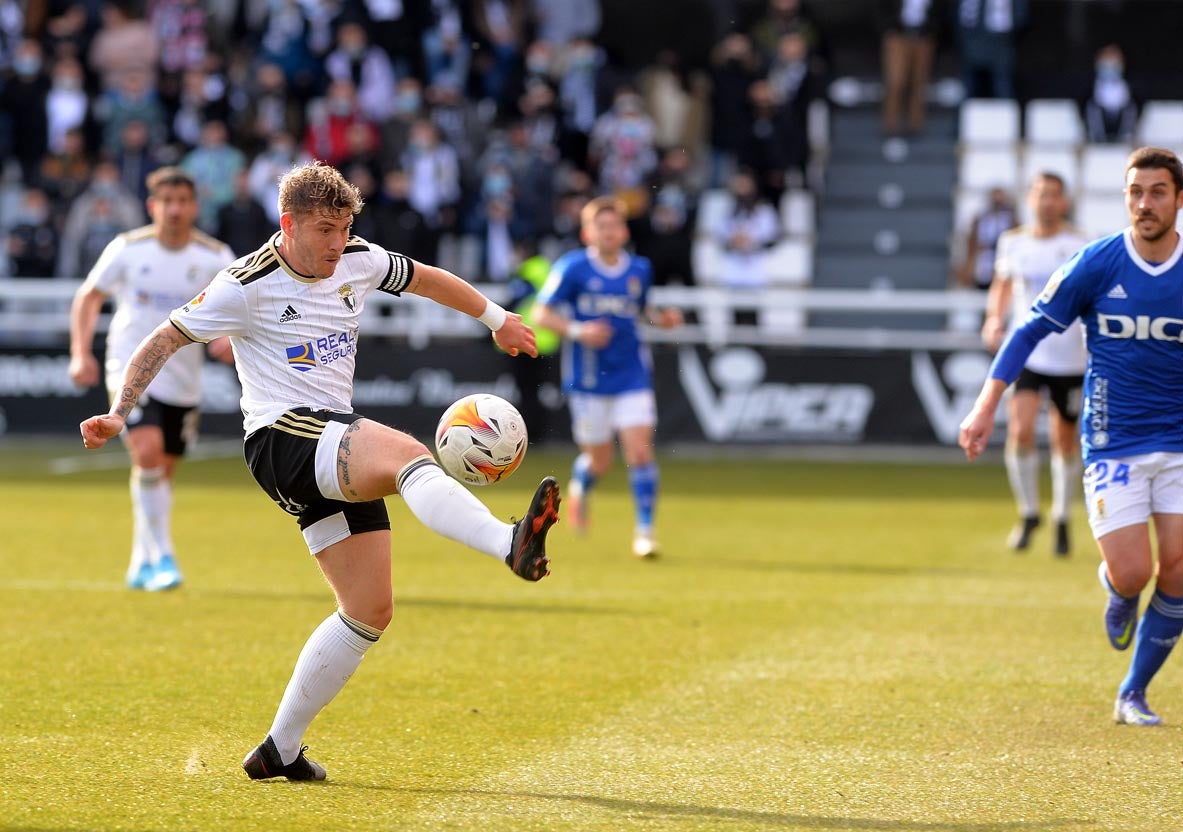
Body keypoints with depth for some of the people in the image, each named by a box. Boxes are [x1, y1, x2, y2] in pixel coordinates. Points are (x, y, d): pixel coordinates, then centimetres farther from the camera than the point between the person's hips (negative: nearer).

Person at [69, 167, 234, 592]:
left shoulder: (215, 257, -4)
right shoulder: (127, 249, -6)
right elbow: (88, 297, 5)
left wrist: (229, 337, -20)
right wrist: (81, 353, -5)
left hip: (183, 380, 3)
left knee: (163, 473, 10)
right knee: (148, 453, -23)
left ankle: (141, 565, 26)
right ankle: (161, 556, -17)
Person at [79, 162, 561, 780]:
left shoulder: (359, 263, 8)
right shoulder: (248, 285, -8)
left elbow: (427, 280, 28)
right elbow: (162, 342, -1)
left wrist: (497, 319, 35)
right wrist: (118, 415, -10)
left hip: (340, 441, 8)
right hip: (282, 436, -8)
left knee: (369, 612, 3)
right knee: (408, 453, -36)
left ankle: (280, 749, 12)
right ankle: (512, 546, -63)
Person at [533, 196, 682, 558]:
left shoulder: (639, 269, 4)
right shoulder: (572, 267, -7)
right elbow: (541, 314, -5)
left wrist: (662, 319, 1)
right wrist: (576, 331, -20)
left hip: (632, 376, 2)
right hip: (587, 377, -2)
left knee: (640, 450, -11)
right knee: (599, 461, 6)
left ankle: (644, 530, -2)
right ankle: (579, 488, 43)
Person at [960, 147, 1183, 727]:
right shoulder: (1096, 264, -6)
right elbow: (1031, 330, 1)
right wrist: (986, 406, -7)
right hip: (1112, 445, -2)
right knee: (1132, 575, -12)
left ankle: (1133, 695, 13)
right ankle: (1116, 592, 27)